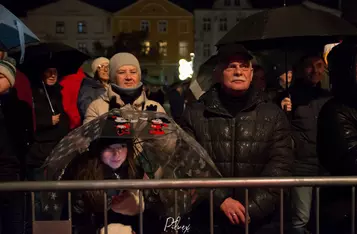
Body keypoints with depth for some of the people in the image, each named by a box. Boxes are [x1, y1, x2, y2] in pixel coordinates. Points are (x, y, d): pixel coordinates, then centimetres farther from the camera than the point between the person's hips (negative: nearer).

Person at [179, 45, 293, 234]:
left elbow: (280, 165, -3)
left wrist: (253, 208, -13)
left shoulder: (273, 115, 4)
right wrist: (221, 200, -16)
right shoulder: (194, 115, 2)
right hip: (209, 219, 0)